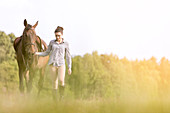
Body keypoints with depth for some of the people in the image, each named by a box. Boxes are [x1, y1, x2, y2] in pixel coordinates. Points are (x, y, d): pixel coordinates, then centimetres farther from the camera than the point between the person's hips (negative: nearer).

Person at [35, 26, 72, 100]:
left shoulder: (65, 44, 7)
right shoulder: (52, 42, 9)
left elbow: (68, 56, 9)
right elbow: (46, 53, 14)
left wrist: (69, 67, 3)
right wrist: (37, 53, -1)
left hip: (61, 64, -1)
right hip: (53, 64, 1)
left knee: (61, 81, -23)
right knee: (54, 83, -2)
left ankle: (61, 98, -7)